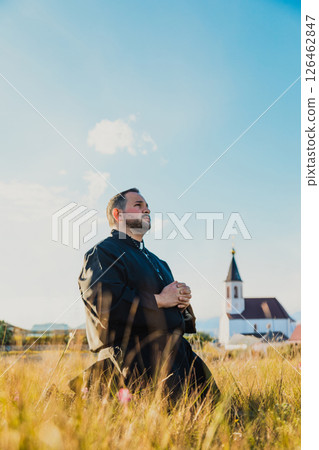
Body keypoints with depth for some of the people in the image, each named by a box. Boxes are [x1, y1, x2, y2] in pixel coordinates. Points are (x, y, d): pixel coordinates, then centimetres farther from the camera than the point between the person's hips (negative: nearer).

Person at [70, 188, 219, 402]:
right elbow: (105, 302, -18)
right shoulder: (103, 252, -2)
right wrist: (158, 300, -14)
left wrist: (182, 298, 1)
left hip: (176, 348, 8)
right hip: (133, 352, -8)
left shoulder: (155, 260, 27)